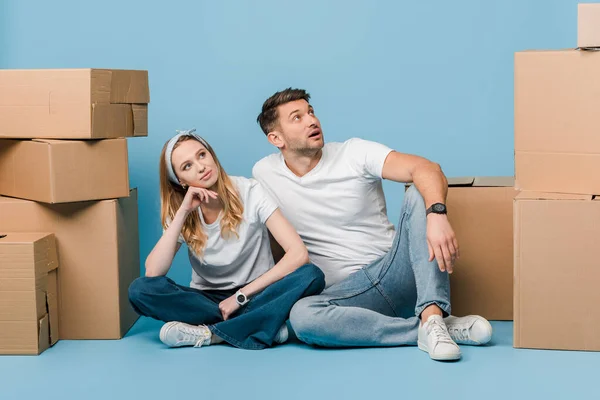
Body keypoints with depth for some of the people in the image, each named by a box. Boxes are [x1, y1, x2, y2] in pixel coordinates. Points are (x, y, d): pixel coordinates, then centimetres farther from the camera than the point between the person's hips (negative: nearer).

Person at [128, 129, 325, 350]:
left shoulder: (249, 192, -12)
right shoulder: (180, 212, -5)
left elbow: (298, 254, -22)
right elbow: (152, 273, -20)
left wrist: (240, 296, -21)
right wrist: (183, 212, -23)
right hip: (206, 299, 2)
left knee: (311, 276, -31)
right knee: (140, 290, -26)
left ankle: (210, 333, -29)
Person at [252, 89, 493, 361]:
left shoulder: (355, 153, -4)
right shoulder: (264, 174, 4)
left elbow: (427, 169, -18)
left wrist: (437, 215, -38)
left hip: (395, 271, 0)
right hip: (347, 292, 1)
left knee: (418, 195, -24)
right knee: (301, 316, -34)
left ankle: (431, 315, -37)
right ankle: (435, 329, -28)